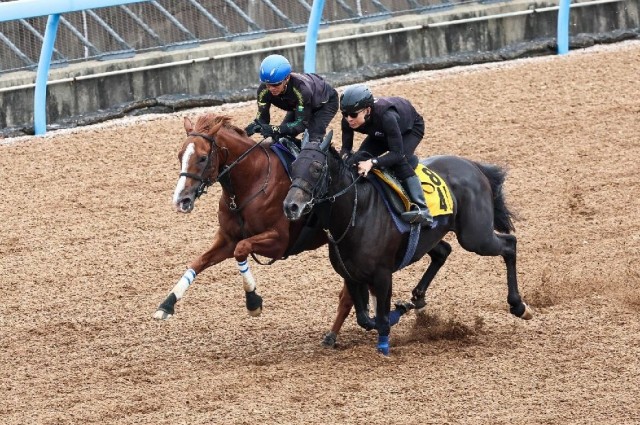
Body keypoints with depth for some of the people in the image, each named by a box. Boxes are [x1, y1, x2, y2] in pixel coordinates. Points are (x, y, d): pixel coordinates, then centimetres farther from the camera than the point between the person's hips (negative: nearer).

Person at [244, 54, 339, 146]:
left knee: (313, 140, -26)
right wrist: (255, 126, -49)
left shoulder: (301, 88, -45)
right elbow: (262, 117, -23)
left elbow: (301, 123, -42)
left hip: (325, 102, -6)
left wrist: (275, 129, -58)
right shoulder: (264, 90, -30)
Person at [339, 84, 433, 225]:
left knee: (399, 160, -31)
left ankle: (422, 209, -35)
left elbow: (397, 153, -45)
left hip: (411, 128, -6)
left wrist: (372, 162, -59)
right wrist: (343, 157, -41)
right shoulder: (348, 120, -29)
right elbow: (346, 147, -17)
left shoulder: (386, 116, -46)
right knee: (360, 158, -13)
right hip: (381, 133, 6)